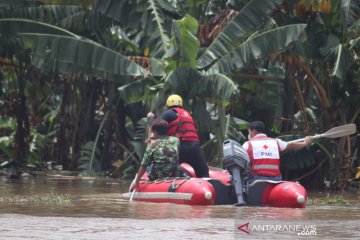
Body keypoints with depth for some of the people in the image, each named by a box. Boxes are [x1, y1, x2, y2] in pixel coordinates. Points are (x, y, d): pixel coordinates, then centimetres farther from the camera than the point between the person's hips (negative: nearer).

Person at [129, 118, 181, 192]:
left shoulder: (152, 145, -8)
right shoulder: (176, 140, 0)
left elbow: (143, 166, -8)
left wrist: (136, 181, -2)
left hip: (156, 177, -1)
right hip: (175, 176, 1)